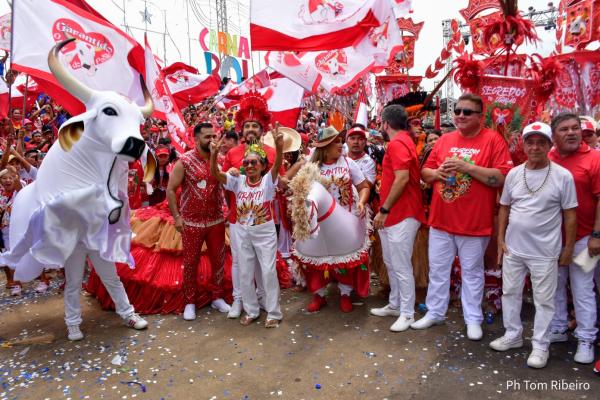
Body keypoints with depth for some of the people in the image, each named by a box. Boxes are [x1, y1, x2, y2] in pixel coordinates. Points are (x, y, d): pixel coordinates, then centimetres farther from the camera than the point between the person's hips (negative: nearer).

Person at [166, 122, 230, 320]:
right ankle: (190, 302, 21)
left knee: (218, 260, 10)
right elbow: (170, 189, -7)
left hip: (216, 220, 4)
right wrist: (177, 217, -12)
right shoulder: (184, 161, -8)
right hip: (192, 222, -3)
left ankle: (217, 297, 27)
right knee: (190, 262, 6)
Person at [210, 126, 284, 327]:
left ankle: (273, 313, 18)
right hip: (243, 232, 4)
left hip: (265, 232, -4)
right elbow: (215, 173, -13)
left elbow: (277, 165, -30)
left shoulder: (268, 180, -11)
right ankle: (251, 311, 28)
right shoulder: (238, 181, -2)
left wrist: (279, 147, -49)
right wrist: (214, 154, -31)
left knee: (268, 271, 3)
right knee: (245, 273, 11)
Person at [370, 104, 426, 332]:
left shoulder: (397, 143, -15)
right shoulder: (403, 141, 18)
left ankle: (407, 314, 10)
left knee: (401, 267, -2)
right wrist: (385, 211, 20)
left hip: (401, 216, -11)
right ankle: (395, 305, 31)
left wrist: (383, 210, -19)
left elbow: (402, 178, -25)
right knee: (391, 263, 18)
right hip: (393, 215, 11)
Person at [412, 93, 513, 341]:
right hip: (440, 220, 5)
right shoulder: (444, 140, 8)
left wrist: (466, 167, -21)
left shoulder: (493, 140, -7)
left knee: (472, 272, 10)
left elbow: (502, 178, -16)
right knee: (437, 270, 14)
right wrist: (437, 173, -10)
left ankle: (473, 319, 26)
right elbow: (425, 172, 13)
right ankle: (434, 313, 30)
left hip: (474, 223, -4)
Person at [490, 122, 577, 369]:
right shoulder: (513, 174, 2)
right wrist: (500, 239, 5)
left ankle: (540, 345, 23)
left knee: (544, 300, 8)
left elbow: (570, 215, -5)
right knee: (510, 293, 16)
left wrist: (568, 248, -4)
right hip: (513, 248, 4)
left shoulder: (563, 176, -9)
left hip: (545, 252, -4)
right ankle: (513, 335, 33)